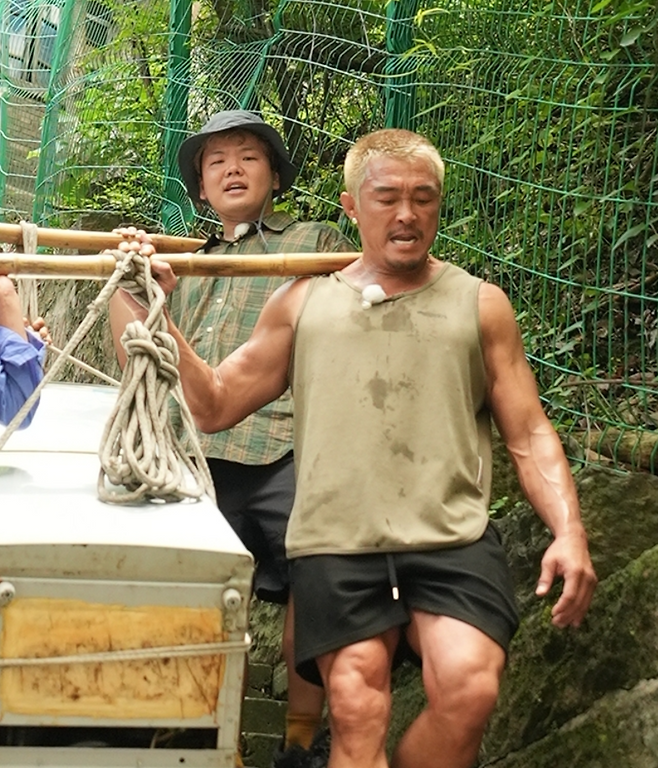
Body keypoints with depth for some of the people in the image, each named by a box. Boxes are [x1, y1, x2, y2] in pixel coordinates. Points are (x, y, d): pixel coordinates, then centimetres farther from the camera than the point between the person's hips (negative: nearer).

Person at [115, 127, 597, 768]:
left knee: (468, 691, -22)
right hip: (336, 543, 1)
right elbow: (213, 406, 15)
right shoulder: (304, 302, 17)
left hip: (453, 540, 0)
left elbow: (529, 435, 11)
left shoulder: (479, 305, 15)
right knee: (357, 712, -15)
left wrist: (569, 530, -5)